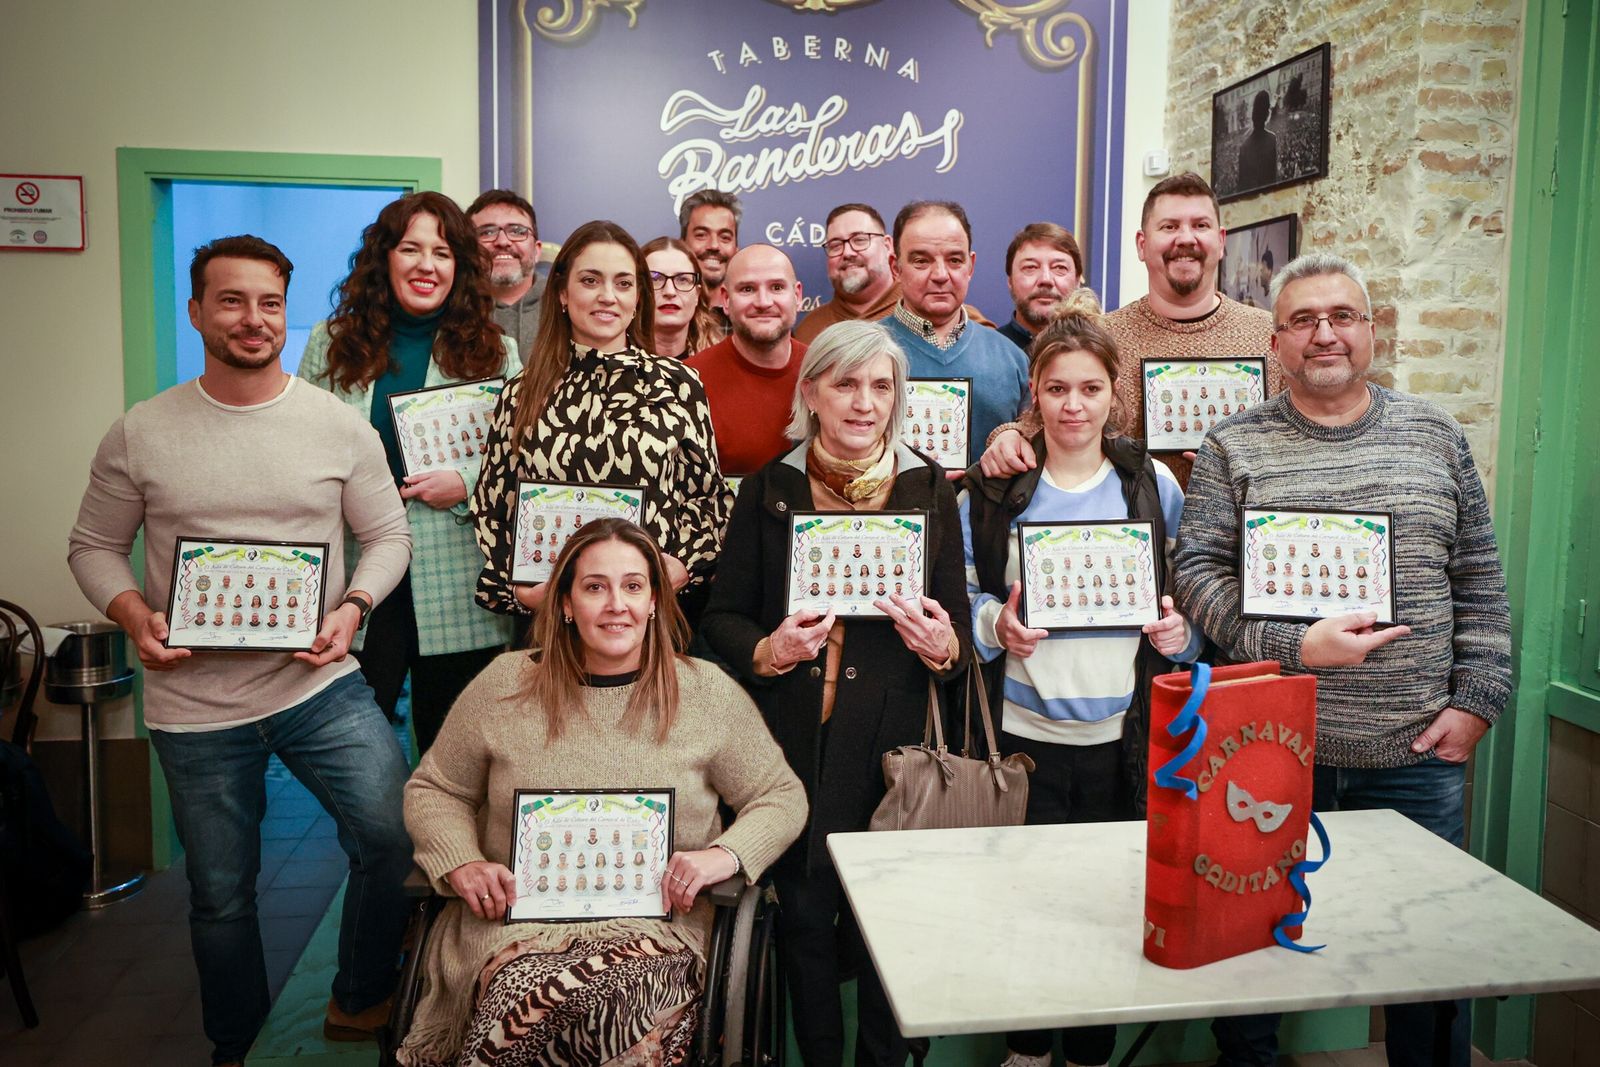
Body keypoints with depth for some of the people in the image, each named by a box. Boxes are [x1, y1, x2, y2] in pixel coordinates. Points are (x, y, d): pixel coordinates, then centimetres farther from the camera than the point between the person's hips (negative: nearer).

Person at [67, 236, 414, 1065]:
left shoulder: (340, 426, -2)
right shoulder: (140, 434, -1)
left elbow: (387, 536, 3)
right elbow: (94, 545, 7)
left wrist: (352, 607, -14)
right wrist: (134, 617, -12)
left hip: (320, 686, 0)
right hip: (194, 705, 1)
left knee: (394, 836, -13)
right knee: (220, 895, 14)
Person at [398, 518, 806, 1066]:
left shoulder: (710, 694, 3)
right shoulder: (505, 686, 6)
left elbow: (783, 797, 8)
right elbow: (432, 790, 14)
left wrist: (726, 854, -12)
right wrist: (460, 863, -6)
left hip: (656, 922, 0)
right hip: (517, 916, 1)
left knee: (621, 1000, -34)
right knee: (526, 997, -34)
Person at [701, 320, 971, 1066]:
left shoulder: (928, 490, 5)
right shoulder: (768, 489, 3)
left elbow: (957, 632, 8)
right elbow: (722, 617, 6)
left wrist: (942, 648, -14)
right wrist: (768, 650, -14)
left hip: (891, 741, 0)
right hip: (792, 740, 0)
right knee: (803, 915, 9)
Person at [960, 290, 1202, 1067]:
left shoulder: (1153, 484, 5)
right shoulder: (991, 489, 0)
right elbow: (957, 600, 4)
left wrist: (1180, 632, -8)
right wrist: (996, 624, -16)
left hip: (1122, 734, 1)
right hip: (1024, 732, -1)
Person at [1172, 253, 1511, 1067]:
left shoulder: (1434, 435, 7)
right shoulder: (1234, 447, 1)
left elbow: (1478, 579, 8)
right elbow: (1196, 570, -7)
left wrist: (1476, 699, 1)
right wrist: (1294, 647, -18)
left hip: (1417, 756, 2)